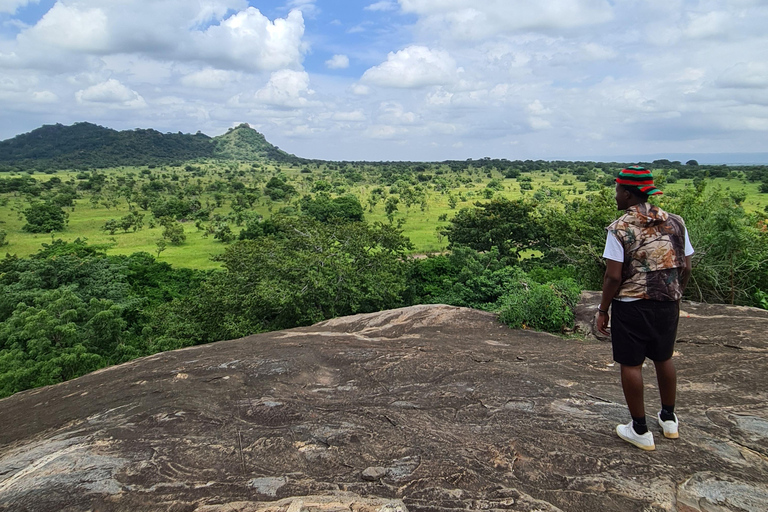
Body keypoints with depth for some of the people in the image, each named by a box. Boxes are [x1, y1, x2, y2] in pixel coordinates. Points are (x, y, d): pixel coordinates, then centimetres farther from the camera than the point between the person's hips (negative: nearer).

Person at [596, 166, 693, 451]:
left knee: (631, 365, 7)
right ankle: (668, 419, 38)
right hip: (667, 304, 6)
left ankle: (640, 431, 16)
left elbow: (613, 277, -16)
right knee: (664, 359, 22)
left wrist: (603, 310, -5)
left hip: (631, 306, -6)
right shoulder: (675, 223, 1)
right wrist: (675, 297, 20)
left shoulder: (620, 229, -14)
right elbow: (686, 269, 5)